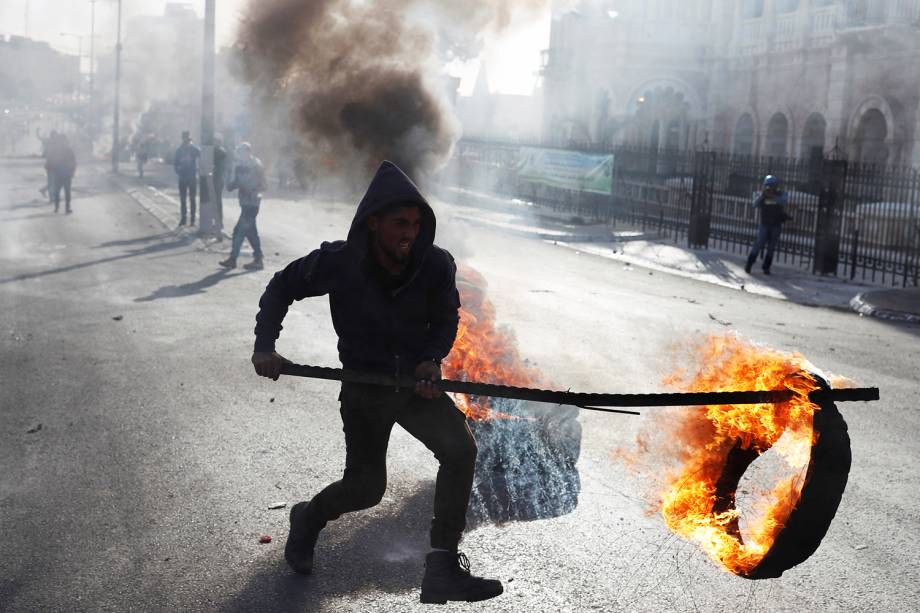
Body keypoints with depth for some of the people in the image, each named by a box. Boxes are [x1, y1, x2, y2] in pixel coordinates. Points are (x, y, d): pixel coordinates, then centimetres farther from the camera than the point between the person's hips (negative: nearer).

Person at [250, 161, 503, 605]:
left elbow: (447, 317, 4)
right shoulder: (338, 262, -19)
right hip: (364, 388, -2)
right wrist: (265, 346, -10)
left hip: (418, 382, 2)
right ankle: (308, 518, 42)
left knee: (461, 448, -22)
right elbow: (282, 287, -2)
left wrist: (433, 358, -14)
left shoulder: (436, 264, -15)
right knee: (366, 488, 4)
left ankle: (442, 570, -13)